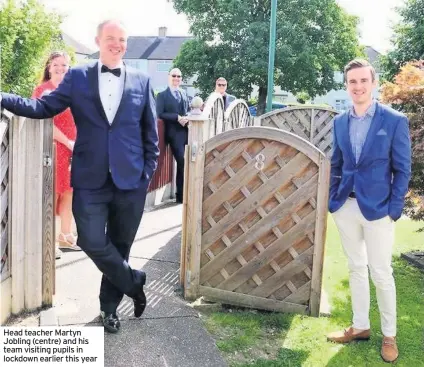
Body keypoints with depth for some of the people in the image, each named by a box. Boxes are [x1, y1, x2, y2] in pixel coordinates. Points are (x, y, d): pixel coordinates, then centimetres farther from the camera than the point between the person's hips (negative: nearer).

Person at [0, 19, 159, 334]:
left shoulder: (141, 81, 6)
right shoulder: (77, 77, 5)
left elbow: (151, 132, 8)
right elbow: (44, 107, 0)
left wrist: (148, 171, 2)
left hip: (131, 180, 1)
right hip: (90, 180, 0)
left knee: (119, 245, 11)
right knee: (92, 242, -10)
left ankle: (110, 306, 31)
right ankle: (134, 282, 17)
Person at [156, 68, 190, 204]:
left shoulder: (184, 94, 18)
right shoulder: (162, 95, 0)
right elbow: (160, 114, -9)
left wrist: (186, 118, -3)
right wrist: (177, 117, -17)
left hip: (186, 132, 6)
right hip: (174, 133, -6)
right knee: (182, 162, -8)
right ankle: (181, 194, 3)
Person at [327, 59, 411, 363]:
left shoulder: (395, 120, -7)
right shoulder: (340, 122, 6)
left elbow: (402, 169, -6)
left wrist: (394, 209, -11)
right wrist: (333, 200, 6)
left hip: (378, 209, -4)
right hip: (346, 207, 5)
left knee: (381, 274, 4)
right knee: (356, 269, 15)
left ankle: (389, 335, 22)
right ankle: (360, 326, 29)